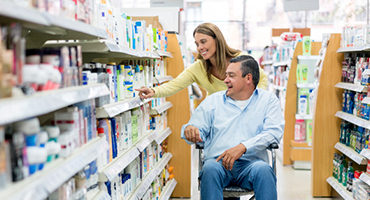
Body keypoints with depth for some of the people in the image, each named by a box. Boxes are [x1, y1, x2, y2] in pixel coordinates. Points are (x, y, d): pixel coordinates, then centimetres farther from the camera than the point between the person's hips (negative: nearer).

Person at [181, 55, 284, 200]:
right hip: (218, 161, 1)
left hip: (251, 162, -1)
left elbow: (274, 131, -1)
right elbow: (200, 130, 15)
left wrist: (243, 147, -16)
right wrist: (190, 129, -13)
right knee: (210, 168, -33)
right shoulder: (213, 100, 18)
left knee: (263, 169, -35)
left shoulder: (268, 100, 14)